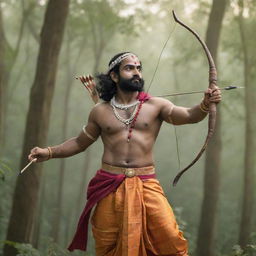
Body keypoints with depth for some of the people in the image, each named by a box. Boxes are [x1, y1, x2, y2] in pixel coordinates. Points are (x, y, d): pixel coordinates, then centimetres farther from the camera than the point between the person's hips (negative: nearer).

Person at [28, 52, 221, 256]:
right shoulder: (101, 111, 8)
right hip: (109, 187, 1)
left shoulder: (155, 106, 4)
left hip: (146, 185, -1)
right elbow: (79, 143, 19)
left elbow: (189, 116, -10)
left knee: (171, 238, -18)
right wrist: (49, 152, 8)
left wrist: (205, 104, -31)